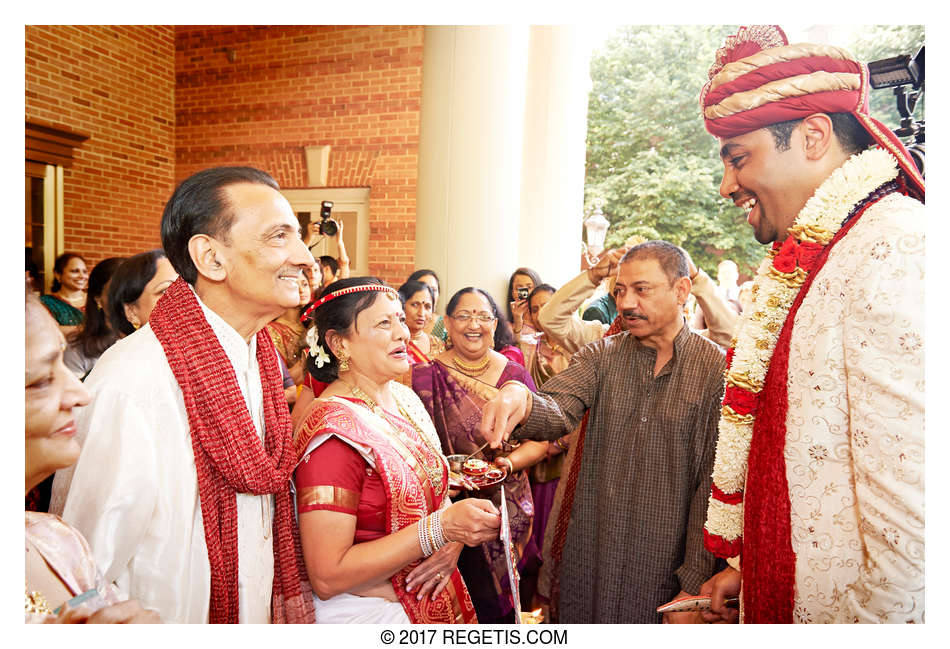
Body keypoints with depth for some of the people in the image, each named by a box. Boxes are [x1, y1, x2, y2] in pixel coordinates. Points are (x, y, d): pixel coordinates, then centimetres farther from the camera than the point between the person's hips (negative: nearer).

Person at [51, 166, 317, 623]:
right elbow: (89, 572, -23)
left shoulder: (263, 357, -4)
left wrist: (288, 600, 4)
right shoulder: (130, 383, -29)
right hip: (176, 622, -6)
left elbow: (269, 500, 4)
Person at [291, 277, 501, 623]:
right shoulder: (333, 429, -25)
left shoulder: (404, 397, -2)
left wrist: (452, 542, -12)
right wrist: (440, 529, -29)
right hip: (364, 611, -6)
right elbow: (326, 577, -25)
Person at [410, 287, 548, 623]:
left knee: (499, 603, 12)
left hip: (506, 511, 2)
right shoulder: (426, 375, -4)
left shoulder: (515, 374, 1)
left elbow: (539, 439, 2)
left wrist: (508, 464, -15)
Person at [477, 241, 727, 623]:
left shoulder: (715, 369, -9)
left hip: (667, 570, -2)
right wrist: (521, 401, -40)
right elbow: (557, 412, -16)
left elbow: (712, 482, -10)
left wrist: (693, 587, -10)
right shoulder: (600, 356, 0)